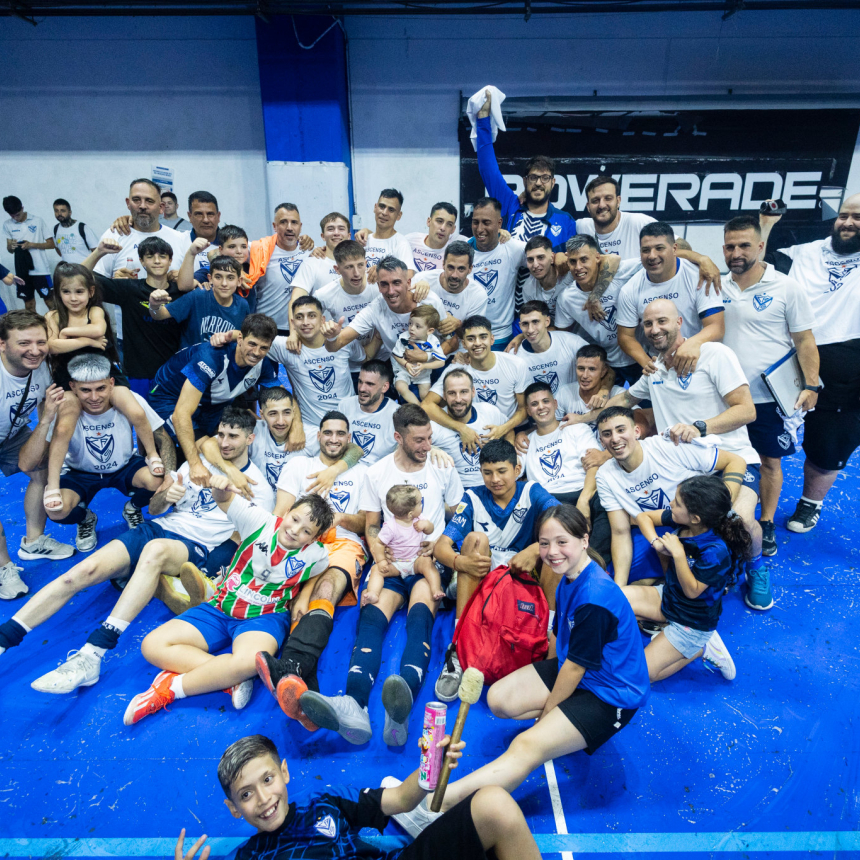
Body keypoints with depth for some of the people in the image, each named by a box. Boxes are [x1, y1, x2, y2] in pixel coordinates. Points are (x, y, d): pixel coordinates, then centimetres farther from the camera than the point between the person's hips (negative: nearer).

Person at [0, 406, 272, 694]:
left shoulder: (258, 487, 2)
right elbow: (154, 508, 16)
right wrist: (166, 496, -7)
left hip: (196, 548, -5)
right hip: (159, 528, 5)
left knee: (156, 549, -39)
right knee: (85, 570, -20)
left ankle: (92, 654, -43)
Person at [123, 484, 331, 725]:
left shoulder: (316, 555, -8)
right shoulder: (261, 522, -9)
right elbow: (225, 500, -9)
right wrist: (220, 488, -32)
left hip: (265, 617, -3)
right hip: (220, 609, 3)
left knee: (247, 660, -39)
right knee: (153, 645, -13)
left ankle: (171, 689, -15)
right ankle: (232, 680, -20)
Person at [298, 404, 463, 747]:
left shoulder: (444, 467, 8)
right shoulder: (377, 473, 9)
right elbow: (371, 526, 12)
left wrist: (440, 543, -3)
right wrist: (379, 558, -7)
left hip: (430, 559, -1)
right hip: (392, 561, 1)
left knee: (420, 613, -32)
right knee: (372, 614, -28)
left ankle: (405, 698, -56)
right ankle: (354, 705, -49)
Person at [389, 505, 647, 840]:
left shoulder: (595, 598, -30)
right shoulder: (568, 579, -1)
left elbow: (575, 667, -20)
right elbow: (558, 636, 12)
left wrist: (545, 712, -7)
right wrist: (544, 680, 18)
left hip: (609, 696, -9)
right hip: (570, 669, 10)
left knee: (526, 746, -26)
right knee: (498, 699, 1)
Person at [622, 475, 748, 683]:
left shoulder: (716, 551, -31)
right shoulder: (679, 520, -14)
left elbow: (692, 591, -26)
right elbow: (644, 516, 0)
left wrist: (678, 553, -34)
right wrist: (657, 543, -18)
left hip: (692, 620, -6)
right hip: (667, 596, 7)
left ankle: (701, 648, 7)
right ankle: (663, 627, 2)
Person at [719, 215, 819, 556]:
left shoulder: (786, 288, -7)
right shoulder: (717, 287, 2)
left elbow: (804, 340, -4)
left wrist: (811, 385, -8)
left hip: (767, 396, -2)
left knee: (770, 460, 10)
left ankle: (767, 523, 27)